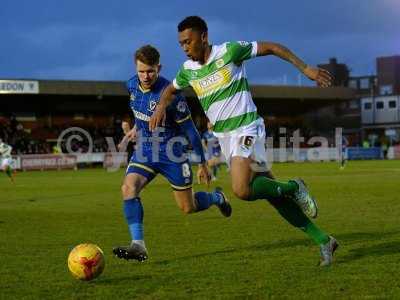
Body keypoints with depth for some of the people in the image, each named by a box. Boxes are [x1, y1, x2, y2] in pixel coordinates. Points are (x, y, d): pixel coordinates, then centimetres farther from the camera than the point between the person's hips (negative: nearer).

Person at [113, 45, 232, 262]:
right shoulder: (132, 85, -6)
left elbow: (190, 130, -15)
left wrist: (202, 164, -10)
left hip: (171, 154, -5)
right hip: (145, 150, 5)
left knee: (188, 208, 5)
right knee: (128, 188, -23)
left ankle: (217, 198, 40)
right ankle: (138, 245, -25)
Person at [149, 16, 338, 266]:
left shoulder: (229, 51, -11)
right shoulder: (188, 70, 6)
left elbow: (271, 47, -4)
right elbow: (171, 90, 26)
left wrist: (306, 69, -8)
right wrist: (162, 106, 4)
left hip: (246, 129, -6)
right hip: (224, 136, 7)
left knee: (242, 190, -27)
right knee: (268, 191, 4)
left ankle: (293, 187, 1)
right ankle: (323, 241, 11)